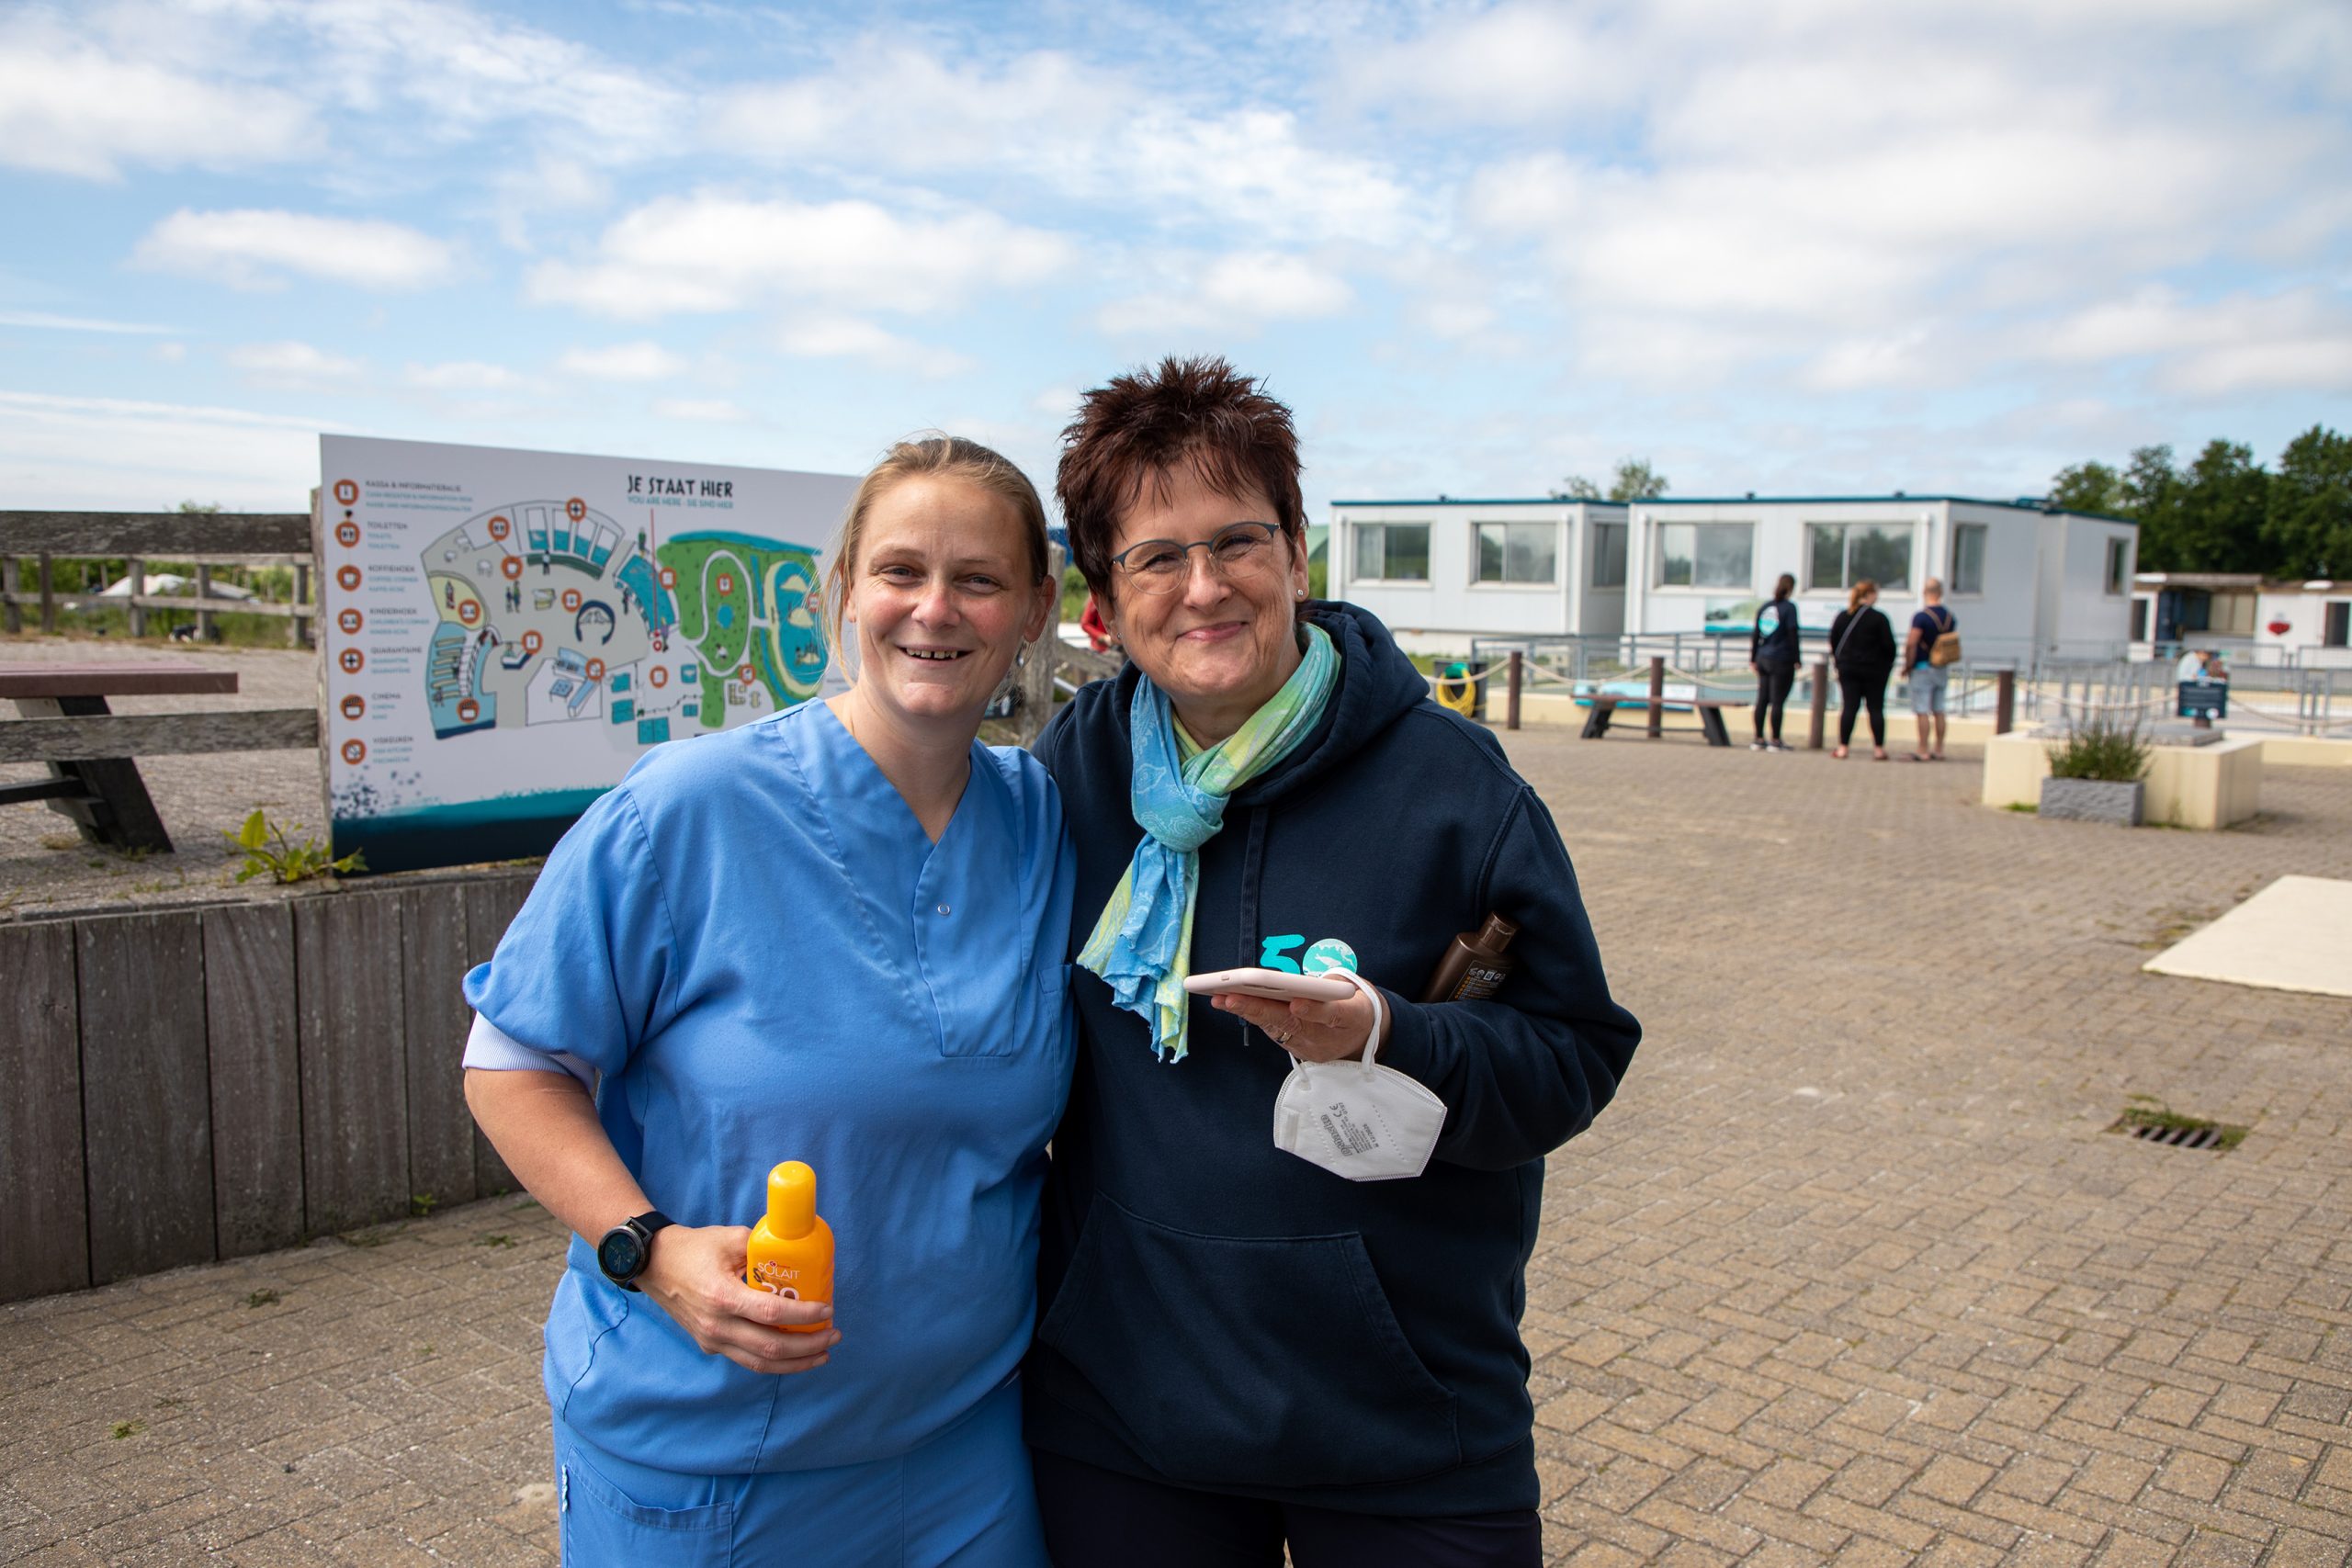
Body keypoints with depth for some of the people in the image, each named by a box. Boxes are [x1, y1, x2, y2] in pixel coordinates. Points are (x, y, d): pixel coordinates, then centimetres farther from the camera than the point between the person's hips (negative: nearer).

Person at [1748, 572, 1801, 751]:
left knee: (1762, 700, 9)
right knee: (1777, 701, -1)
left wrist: (1753, 659, 16)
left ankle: (1758, 739, 12)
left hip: (1763, 659, 6)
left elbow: (1755, 635, 10)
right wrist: (1797, 660, -5)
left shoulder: (1764, 608, 8)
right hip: (1782, 661, -5)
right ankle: (1775, 741, 2)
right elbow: (1792, 635, -11)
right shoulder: (1789, 608, -8)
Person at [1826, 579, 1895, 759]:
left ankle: (1842, 747, -1)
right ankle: (1879, 748, 6)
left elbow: (1833, 641, 8)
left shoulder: (1842, 616, 3)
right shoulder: (1878, 618, -11)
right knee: (1876, 708, 4)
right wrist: (1888, 664, 6)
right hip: (1874, 670, -3)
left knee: (1848, 707, 4)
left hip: (1848, 669, 3)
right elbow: (1889, 644, -9)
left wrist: (1838, 660, 17)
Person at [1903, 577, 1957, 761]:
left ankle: (1923, 751, -6)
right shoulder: (1950, 617, 6)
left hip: (1922, 668, -6)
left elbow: (1910, 643, -19)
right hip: (1942, 670, 6)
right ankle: (1938, 750, 13)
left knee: (1922, 711, -5)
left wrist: (1907, 666, -8)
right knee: (1939, 711, 10)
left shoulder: (1921, 616, -15)